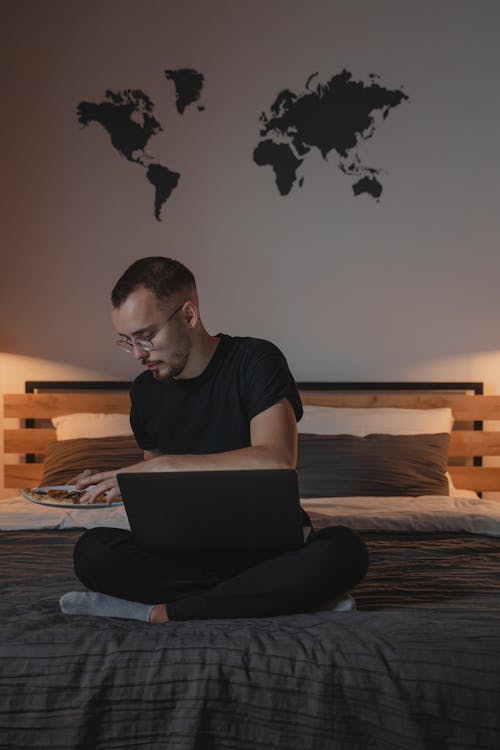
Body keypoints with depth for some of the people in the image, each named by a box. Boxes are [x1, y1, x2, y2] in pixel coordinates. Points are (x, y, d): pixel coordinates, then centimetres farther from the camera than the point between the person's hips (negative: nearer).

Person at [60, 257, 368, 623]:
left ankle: (162, 611, -26)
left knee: (344, 549, -35)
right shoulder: (146, 391, 7)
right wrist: (112, 480, -2)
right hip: (187, 549, 3)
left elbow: (277, 462, -24)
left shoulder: (255, 360, -8)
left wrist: (164, 465, -24)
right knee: (92, 551, -25)